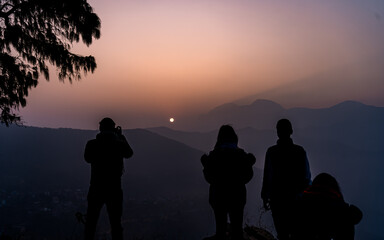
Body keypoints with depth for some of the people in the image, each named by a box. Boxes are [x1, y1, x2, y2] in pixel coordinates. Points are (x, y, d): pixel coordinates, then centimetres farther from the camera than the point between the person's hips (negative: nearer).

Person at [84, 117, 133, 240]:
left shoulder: (92, 144, -8)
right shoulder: (120, 144, -7)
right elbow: (129, 153, 15)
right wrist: (121, 136, 20)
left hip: (96, 190, 0)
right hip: (114, 191, 0)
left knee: (91, 222, 15)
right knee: (116, 224, 10)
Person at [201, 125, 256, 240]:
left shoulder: (214, 155, -13)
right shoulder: (242, 155, -8)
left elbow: (210, 178, -5)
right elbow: (247, 177, 1)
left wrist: (205, 164, 8)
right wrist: (249, 164, 14)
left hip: (218, 196, 0)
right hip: (237, 196, 1)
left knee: (220, 226, 14)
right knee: (237, 227, 11)